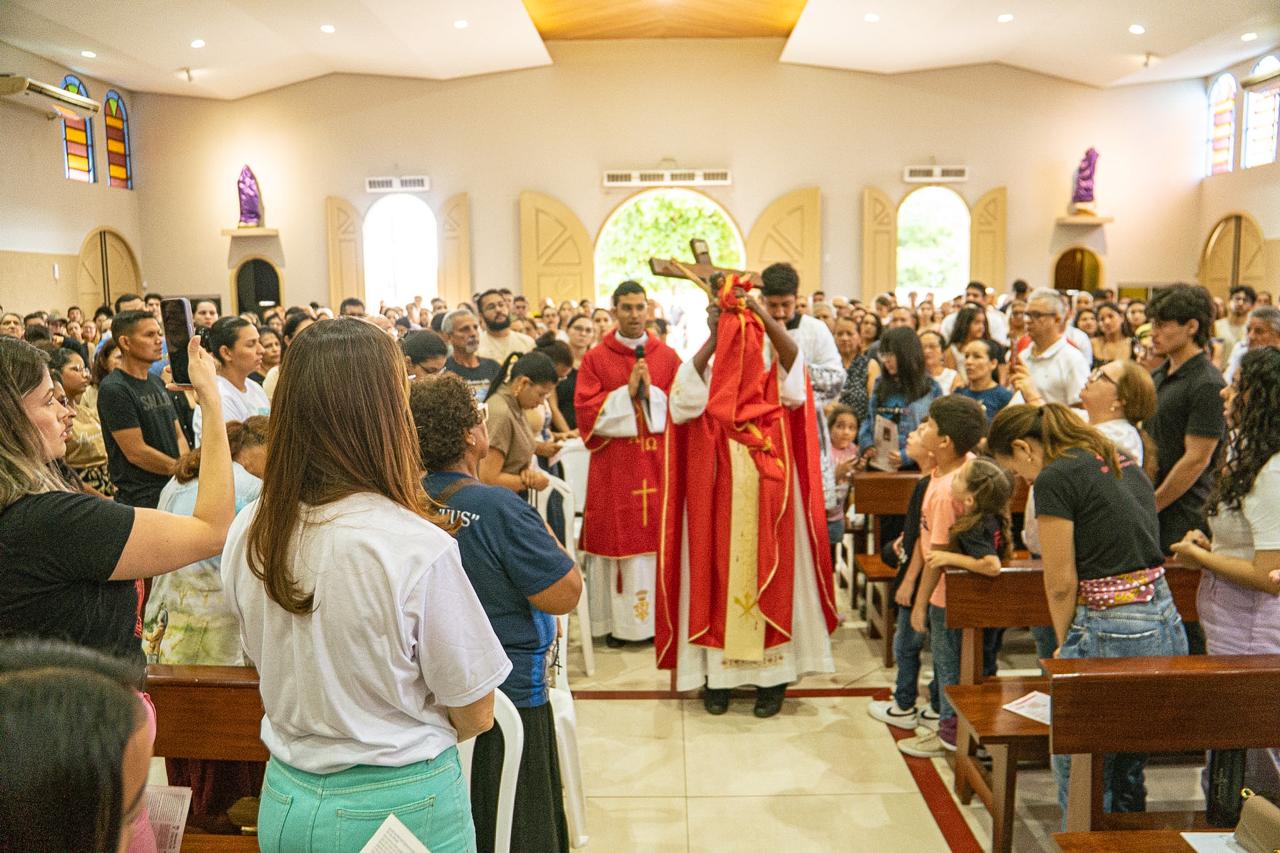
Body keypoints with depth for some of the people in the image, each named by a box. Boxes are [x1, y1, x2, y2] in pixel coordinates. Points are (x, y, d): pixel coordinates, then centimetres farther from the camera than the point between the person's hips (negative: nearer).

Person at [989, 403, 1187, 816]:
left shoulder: (1055, 477, -11)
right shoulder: (1125, 464, 14)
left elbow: (1061, 583, -10)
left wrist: (1064, 642, 7)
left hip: (1113, 634, -9)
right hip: (1167, 625, 9)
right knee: (1127, 773, 21)